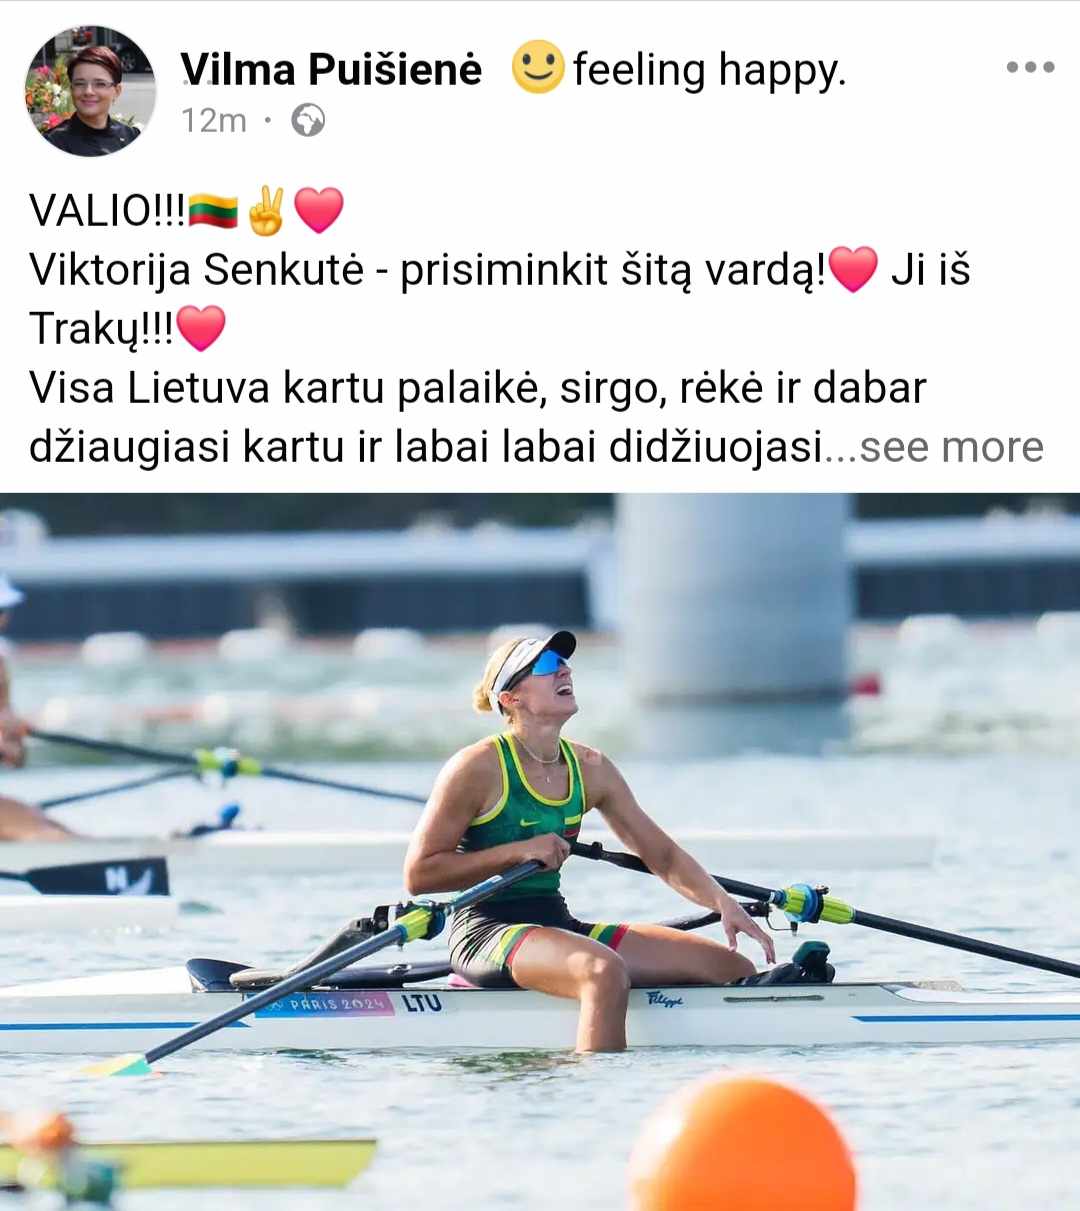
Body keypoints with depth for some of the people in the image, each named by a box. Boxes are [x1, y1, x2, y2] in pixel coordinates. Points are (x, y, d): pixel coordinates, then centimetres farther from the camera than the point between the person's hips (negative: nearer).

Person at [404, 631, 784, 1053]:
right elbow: (418, 875, -10)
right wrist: (518, 851, -17)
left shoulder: (589, 769, 10)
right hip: (488, 930, -7)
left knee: (735, 969, -3)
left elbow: (663, 855, 13)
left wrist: (724, 903, -4)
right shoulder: (478, 768, -8)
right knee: (605, 970, -38)